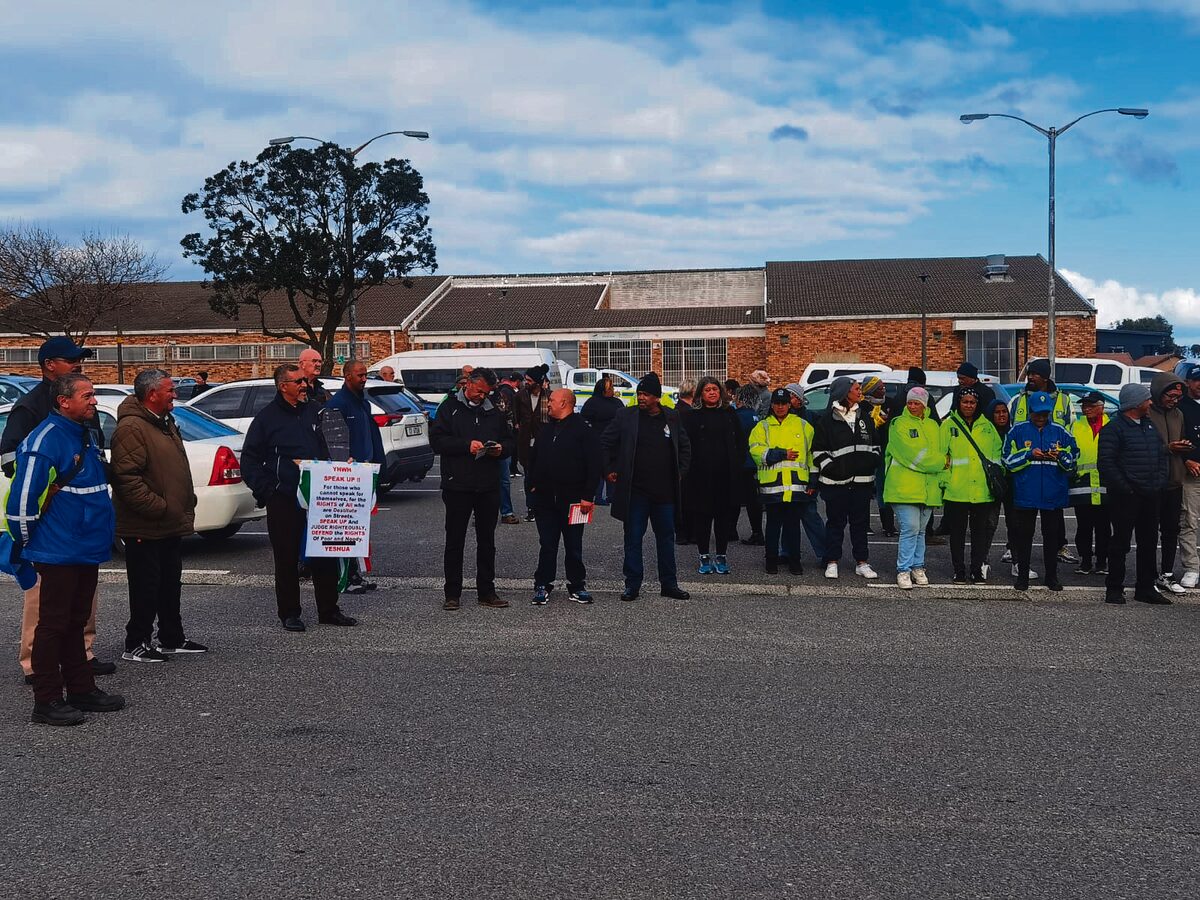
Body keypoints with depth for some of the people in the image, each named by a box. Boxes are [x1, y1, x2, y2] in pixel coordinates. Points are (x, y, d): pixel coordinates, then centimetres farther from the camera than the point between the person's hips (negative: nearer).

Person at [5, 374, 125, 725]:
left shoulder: (84, 435, 13)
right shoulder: (45, 440, -18)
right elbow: (23, 496, -19)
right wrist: (26, 542, -10)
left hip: (87, 551, 9)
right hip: (60, 552, -9)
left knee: (75, 623, 16)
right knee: (53, 625, -2)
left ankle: (82, 690, 24)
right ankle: (47, 702, 4)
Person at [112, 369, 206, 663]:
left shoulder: (165, 423, 15)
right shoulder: (131, 428, -18)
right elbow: (127, 479, -25)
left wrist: (187, 502, 18)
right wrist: (160, 508, -23)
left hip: (171, 525, 10)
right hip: (146, 528, -10)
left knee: (170, 584, 17)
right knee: (146, 587, -2)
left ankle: (172, 639, 26)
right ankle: (136, 645, 7)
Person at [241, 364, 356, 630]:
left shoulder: (313, 411, 12)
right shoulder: (267, 417, -2)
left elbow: (325, 452, 20)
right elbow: (249, 461, -1)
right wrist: (266, 491, -11)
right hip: (283, 500, -4)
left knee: (325, 555, 6)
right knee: (287, 558, 4)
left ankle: (328, 609, 16)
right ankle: (289, 613, 14)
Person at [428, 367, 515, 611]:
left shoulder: (495, 412, 13)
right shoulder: (450, 408, 0)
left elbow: (511, 441, 18)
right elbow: (436, 440, -8)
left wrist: (501, 448, -5)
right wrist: (466, 445, -19)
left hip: (488, 487, 4)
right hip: (458, 486, -4)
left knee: (487, 541, 9)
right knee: (454, 541, 2)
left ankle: (486, 592, 16)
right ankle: (452, 594, 9)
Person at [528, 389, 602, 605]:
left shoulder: (583, 430, -6)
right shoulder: (546, 429, 13)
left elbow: (595, 464, -10)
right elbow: (533, 459, 23)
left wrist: (587, 496, -14)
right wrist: (532, 485, 12)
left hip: (572, 499, -4)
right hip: (545, 498, 4)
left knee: (574, 546, 6)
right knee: (547, 544, 7)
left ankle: (577, 586, 16)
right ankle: (542, 585, 14)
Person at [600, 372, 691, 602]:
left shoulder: (672, 418, 5)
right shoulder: (627, 417, -2)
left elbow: (685, 447, 17)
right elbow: (605, 443, 6)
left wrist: (680, 472, 9)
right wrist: (608, 470, 1)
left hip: (665, 491, 2)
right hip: (635, 490, -2)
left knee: (666, 537, 9)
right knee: (633, 538, 3)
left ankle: (669, 584, 19)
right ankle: (632, 585, 11)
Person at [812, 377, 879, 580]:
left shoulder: (865, 417, 14)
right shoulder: (827, 420, -2)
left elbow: (875, 444, 22)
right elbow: (818, 450, -1)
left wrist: (873, 462, 6)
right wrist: (829, 468, -12)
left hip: (862, 480, 4)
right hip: (836, 482, -4)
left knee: (861, 522, 8)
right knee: (835, 522, 3)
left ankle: (862, 563, 15)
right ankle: (832, 563, 11)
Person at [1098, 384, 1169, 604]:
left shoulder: (1151, 426, 15)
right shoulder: (1113, 429, -9)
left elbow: (1162, 454, 20)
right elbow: (1105, 462, -14)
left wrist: (1160, 482, 7)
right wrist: (1124, 487, -16)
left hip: (1151, 496, 8)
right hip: (1125, 497, -7)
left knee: (1149, 543, 11)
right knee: (1121, 543, -2)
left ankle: (1146, 588, 20)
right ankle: (1114, 589, 5)